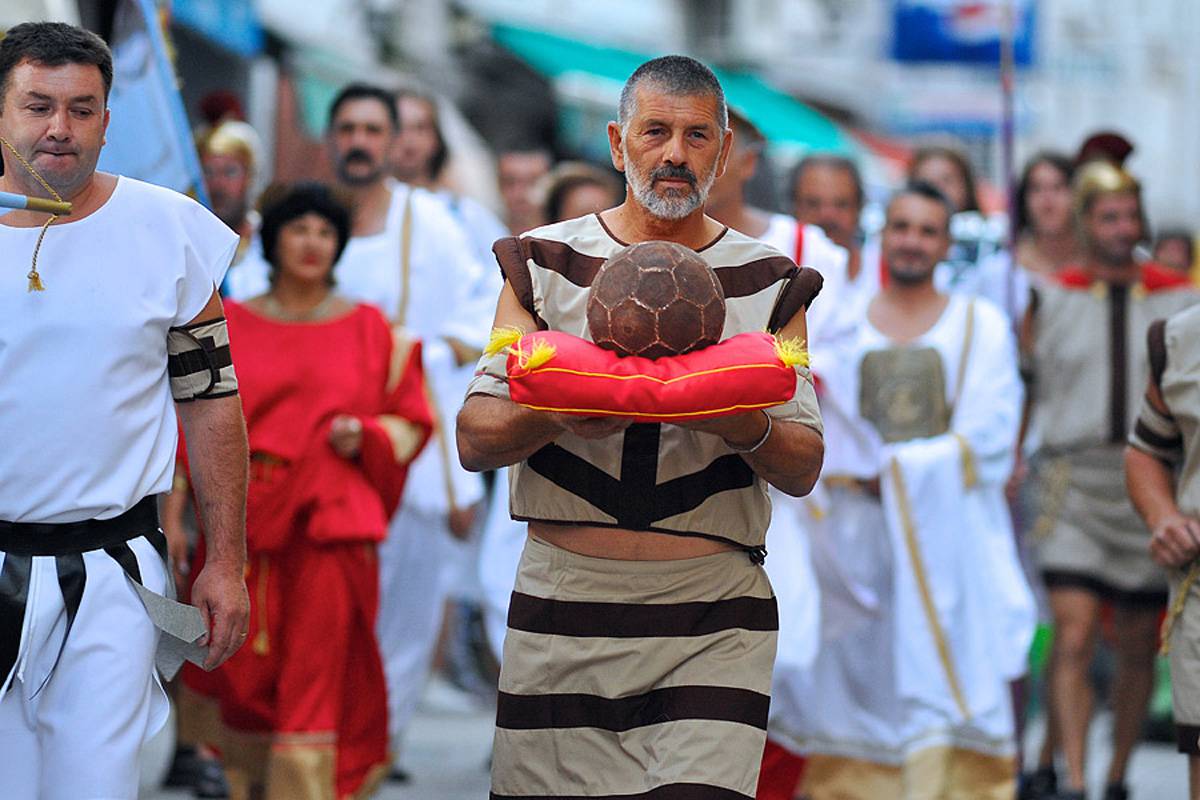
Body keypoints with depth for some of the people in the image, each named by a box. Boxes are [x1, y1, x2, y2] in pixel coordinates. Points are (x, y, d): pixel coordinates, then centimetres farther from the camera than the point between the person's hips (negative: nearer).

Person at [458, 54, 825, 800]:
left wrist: (745, 429, -14)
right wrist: (559, 417, -17)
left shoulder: (769, 284, 9)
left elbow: (804, 467, 8)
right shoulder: (543, 264, 8)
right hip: (564, 601, 1)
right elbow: (475, 439, 4)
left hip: (714, 611, -1)